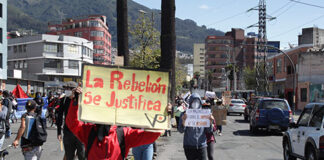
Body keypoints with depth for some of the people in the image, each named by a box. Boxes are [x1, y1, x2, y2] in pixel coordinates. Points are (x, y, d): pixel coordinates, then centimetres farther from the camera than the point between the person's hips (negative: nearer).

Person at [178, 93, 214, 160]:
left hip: (202, 145, 1)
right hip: (189, 146, -1)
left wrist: (210, 122, -16)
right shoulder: (185, 115, -2)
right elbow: (181, 130, -7)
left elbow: (209, 131, 3)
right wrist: (183, 121, -26)